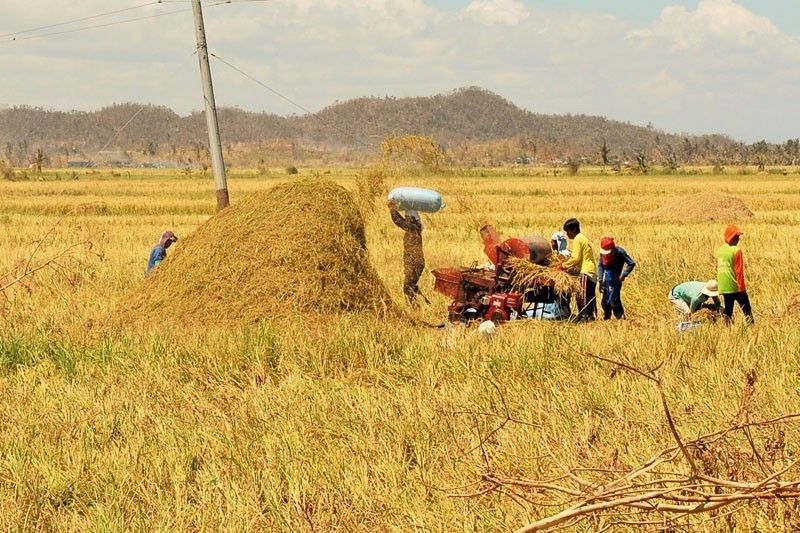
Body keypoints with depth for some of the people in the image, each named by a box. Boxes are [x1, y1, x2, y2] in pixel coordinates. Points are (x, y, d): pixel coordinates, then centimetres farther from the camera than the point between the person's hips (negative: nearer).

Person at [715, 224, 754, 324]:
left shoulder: (720, 250, 7)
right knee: (747, 310, -1)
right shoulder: (736, 250, -13)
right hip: (736, 287, -6)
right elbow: (739, 271, -14)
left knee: (728, 312, 10)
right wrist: (742, 287, -11)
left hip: (723, 288, 6)